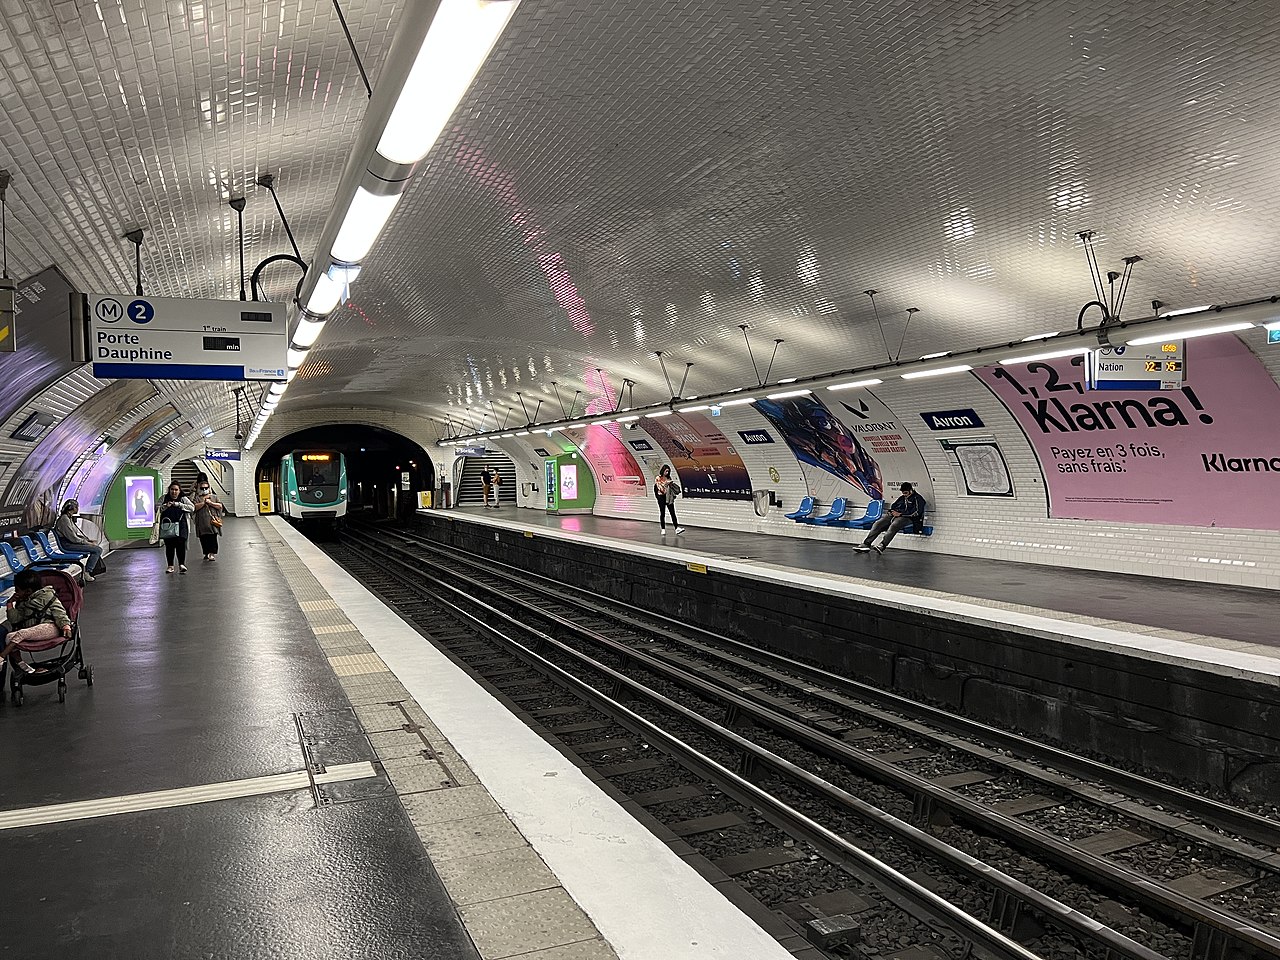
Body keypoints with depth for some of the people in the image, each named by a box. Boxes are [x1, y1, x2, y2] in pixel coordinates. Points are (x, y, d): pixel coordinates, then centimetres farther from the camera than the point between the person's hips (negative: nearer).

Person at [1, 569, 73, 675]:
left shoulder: (46, 595, 6)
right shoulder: (22, 603, 26)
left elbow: (59, 612, -1)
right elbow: (14, 619, 15)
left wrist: (66, 626, -16)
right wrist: (10, 604, 11)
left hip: (48, 627, -7)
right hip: (30, 631, 7)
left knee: (21, 634, -28)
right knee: (9, 637, -17)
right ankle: (19, 663, -21)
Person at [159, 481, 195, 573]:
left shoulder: (183, 499, 8)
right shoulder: (164, 498, 11)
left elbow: (192, 508, -5)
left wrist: (179, 505, -11)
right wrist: (165, 506, -16)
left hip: (180, 526, -1)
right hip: (167, 526, 1)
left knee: (180, 545, -11)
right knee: (169, 546, 4)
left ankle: (181, 564, -7)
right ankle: (170, 566, 12)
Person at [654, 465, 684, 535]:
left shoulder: (668, 478, 10)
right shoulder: (658, 478, -3)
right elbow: (660, 488, -13)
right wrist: (666, 483, -21)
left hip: (668, 497, 4)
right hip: (661, 497, -4)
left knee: (672, 512, -5)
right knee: (662, 513, 3)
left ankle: (677, 528, -13)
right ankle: (663, 529, 12)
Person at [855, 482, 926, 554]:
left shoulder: (917, 498, 2)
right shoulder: (901, 498, 25)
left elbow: (916, 512, -10)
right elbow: (893, 507, 32)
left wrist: (900, 514, -12)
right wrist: (891, 512, 6)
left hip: (907, 518, -7)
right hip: (894, 516, 7)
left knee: (893, 526, -37)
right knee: (878, 523, -15)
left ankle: (881, 546, -52)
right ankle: (866, 544, -25)